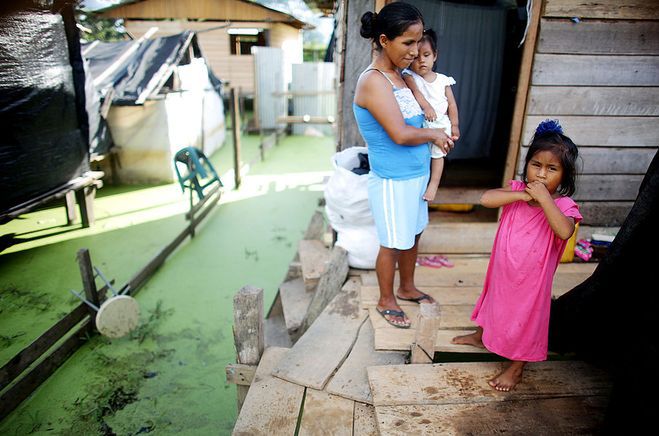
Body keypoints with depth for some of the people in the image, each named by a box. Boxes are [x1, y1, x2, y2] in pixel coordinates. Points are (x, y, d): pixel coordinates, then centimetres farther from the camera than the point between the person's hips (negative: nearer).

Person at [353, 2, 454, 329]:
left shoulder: (398, 75, 7)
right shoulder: (373, 81, -21)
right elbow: (400, 134, -26)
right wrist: (434, 134, -9)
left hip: (417, 175, 9)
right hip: (393, 182, -9)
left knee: (413, 235, 22)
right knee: (392, 244, 8)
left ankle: (407, 288, 44)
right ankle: (386, 301, 30)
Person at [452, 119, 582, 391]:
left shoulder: (563, 205, -19)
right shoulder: (516, 190, -9)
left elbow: (564, 231, -39)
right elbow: (486, 199, -24)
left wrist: (543, 198, -36)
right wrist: (521, 195, -29)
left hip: (532, 278, -4)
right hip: (502, 270, 4)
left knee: (525, 317, 13)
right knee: (495, 300, 27)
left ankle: (516, 368, 34)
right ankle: (481, 336, 54)